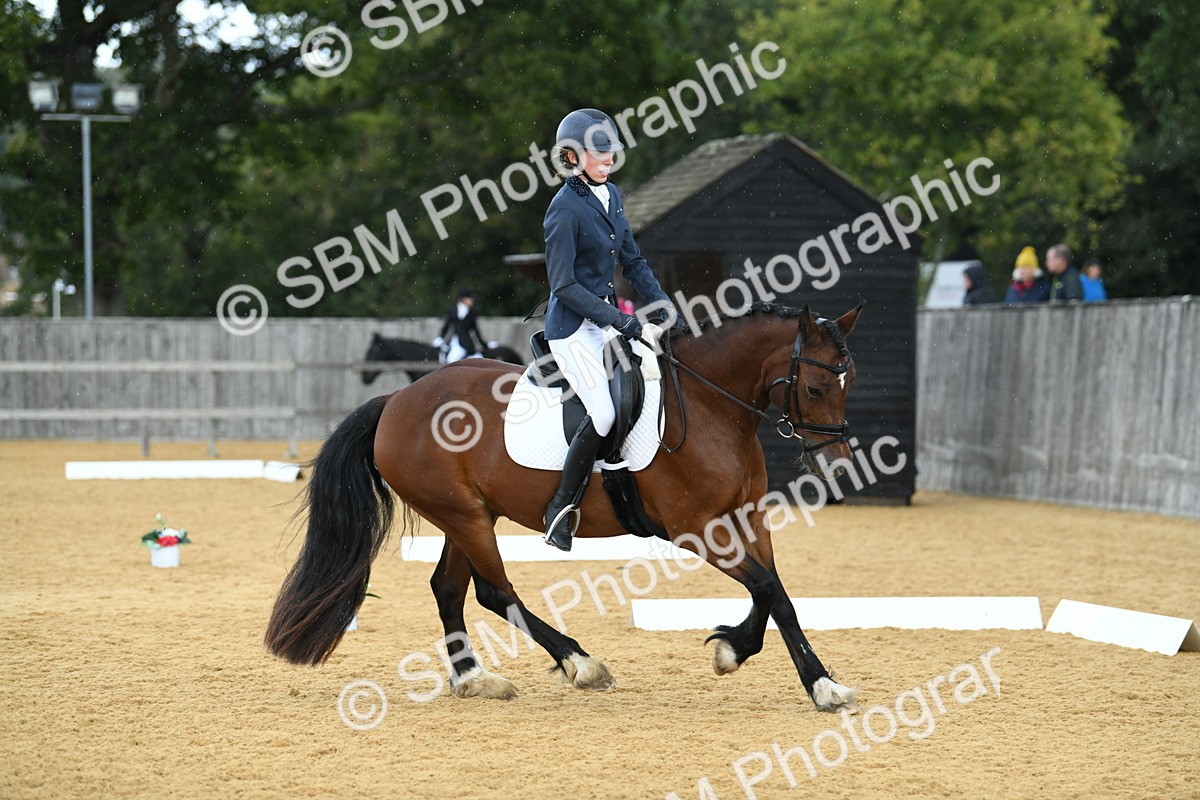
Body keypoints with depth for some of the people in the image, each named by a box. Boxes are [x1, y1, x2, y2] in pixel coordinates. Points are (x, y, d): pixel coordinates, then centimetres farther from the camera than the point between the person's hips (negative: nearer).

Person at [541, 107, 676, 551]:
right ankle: (560, 507, -6)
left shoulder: (611, 195, 9)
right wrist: (629, 325, -22)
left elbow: (632, 261, 17)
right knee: (604, 415, -21)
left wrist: (667, 310, 3)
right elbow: (564, 286, -19)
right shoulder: (566, 208, -16)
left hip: (608, 319, 9)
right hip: (573, 327, -8)